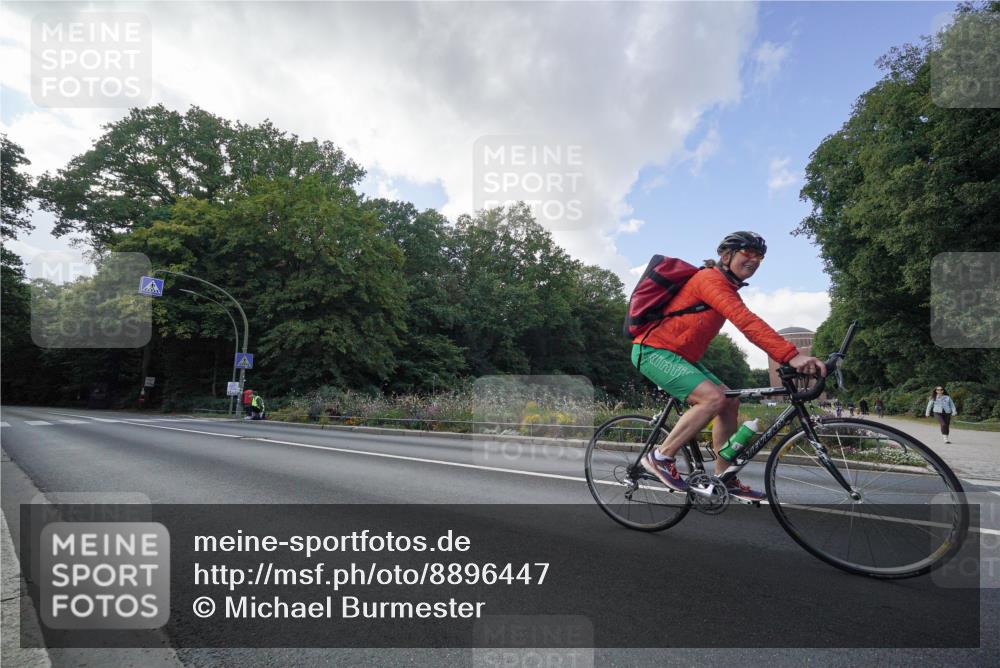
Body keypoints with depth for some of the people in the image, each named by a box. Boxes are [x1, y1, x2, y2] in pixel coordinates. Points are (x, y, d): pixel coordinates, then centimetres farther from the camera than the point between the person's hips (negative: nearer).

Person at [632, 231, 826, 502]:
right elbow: (747, 322, -32)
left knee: (730, 402, 5)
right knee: (713, 397, -25)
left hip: (680, 355, 10)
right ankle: (661, 458, -11)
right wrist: (792, 356, -39)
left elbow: (750, 326, 13)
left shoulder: (728, 289, 17)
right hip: (654, 350, -10)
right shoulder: (711, 279, -19)